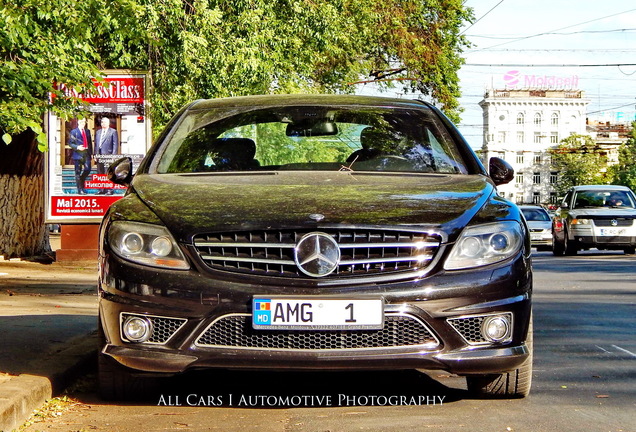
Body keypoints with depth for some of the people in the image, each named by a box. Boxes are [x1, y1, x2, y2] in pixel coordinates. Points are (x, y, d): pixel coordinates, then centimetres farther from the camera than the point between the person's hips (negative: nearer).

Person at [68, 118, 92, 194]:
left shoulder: (87, 131, 16)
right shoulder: (74, 132, 2)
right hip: (78, 154, -4)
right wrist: (77, 147, -17)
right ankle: (80, 190, 4)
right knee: (78, 172, 0)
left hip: (86, 153, 4)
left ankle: (81, 180, 21)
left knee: (87, 169, -9)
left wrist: (90, 152, 10)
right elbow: (70, 143, -1)